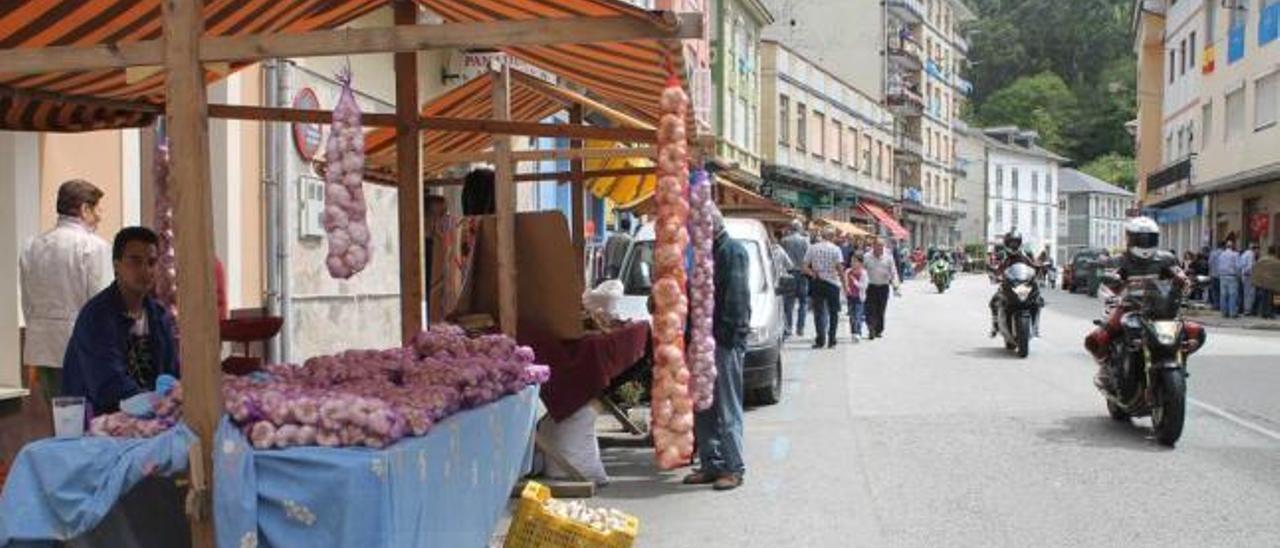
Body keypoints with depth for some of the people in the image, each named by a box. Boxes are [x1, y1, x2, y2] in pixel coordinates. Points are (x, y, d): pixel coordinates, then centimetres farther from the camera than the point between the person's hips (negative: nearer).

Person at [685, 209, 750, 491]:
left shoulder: (732, 251, -9)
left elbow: (736, 296, -17)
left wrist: (729, 333, -22)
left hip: (725, 341, -9)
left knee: (728, 408, -4)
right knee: (703, 407, 12)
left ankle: (733, 468, 2)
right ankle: (711, 464, 19)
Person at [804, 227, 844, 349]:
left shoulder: (812, 248, 2)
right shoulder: (835, 249, -5)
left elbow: (805, 267, -3)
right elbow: (840, 268, -11)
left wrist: (813, 273, 8)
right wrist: (844, 284, -6)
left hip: (817, 283, 1)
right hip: (832, 283, -1)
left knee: (819, 311, 5)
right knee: (833, 312, 10)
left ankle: (820, 339, -5)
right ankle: (831, 340, 10)